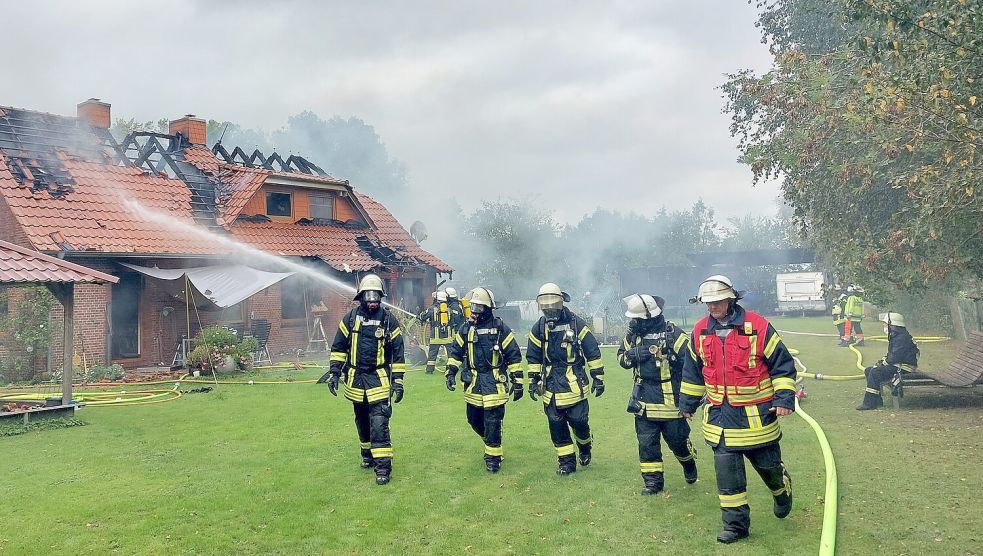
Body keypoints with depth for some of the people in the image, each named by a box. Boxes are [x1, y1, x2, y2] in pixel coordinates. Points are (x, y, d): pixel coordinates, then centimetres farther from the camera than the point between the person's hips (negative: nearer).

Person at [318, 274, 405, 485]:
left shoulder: (388, 320, -3)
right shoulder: (351, 317, 2)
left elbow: (398, 353, 0)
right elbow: (339, 347, 8)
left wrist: (398, 381, -3)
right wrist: (334, 372, 0)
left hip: (379, 379, -3)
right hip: (356, 379, 3)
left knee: (379, 422, -12)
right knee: (362, 421, 17)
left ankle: (383, 466, -10)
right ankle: (367, 454, 36)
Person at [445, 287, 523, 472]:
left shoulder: (501, 329, -5)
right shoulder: (466, 329, 6)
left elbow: (514, 356, -3)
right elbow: (455, 352, 13)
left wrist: (518, 383, -4)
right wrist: (450, 373, 1)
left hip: (495, 383, -5)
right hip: (473, 383, 5)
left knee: (493, 423, -5)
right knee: (474, 420, 13)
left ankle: (493, 457, 9)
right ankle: (491, 443, 38)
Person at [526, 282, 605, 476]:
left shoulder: (576, 323, -6)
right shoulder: (539, 328, 4)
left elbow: (593, 352, -2)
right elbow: (533, 358, 14)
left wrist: (598, 378, -2)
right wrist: (533, 382, 12)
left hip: (574, 383, -3)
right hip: (551, 385, 3)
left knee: (579, 421, -1)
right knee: (556, 424, 3)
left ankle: (585, 447, 30)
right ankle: (566, 461, 16)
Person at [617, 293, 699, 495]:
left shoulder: (674, 334, -15)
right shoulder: (634, 334, 3)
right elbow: (622, 356, 16)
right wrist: (633, 355, -9)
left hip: (670, 400, -4)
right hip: (644, 401, 4)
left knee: (677, 440, 9)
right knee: (646, 443, 5)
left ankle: (689, 463, 39)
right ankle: (652, 481, 16)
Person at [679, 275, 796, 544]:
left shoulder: (757, 326, -12)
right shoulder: (701, 331, 1)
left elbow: (782, 364, -5)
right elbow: (693, 371, 14)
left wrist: (784, 398, -12)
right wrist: (687, 403, 18)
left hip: (756, 415, -3)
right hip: (720, 415, 3)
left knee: (768, 464, 12)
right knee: (727, 471, 0)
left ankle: (783, 492, 46)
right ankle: (736, 524, 11)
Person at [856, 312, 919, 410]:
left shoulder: (902, 338, -18)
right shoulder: (895, 337, 17)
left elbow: (895, 357, -25)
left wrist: (884, 362, -9)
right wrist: (883, 360, 6)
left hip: (903, 369, -11)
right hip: (896, 366, 11)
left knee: (875, 372, -26)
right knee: (868, 371, 6)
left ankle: (869, 403, -22)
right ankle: (877, 401, 3)